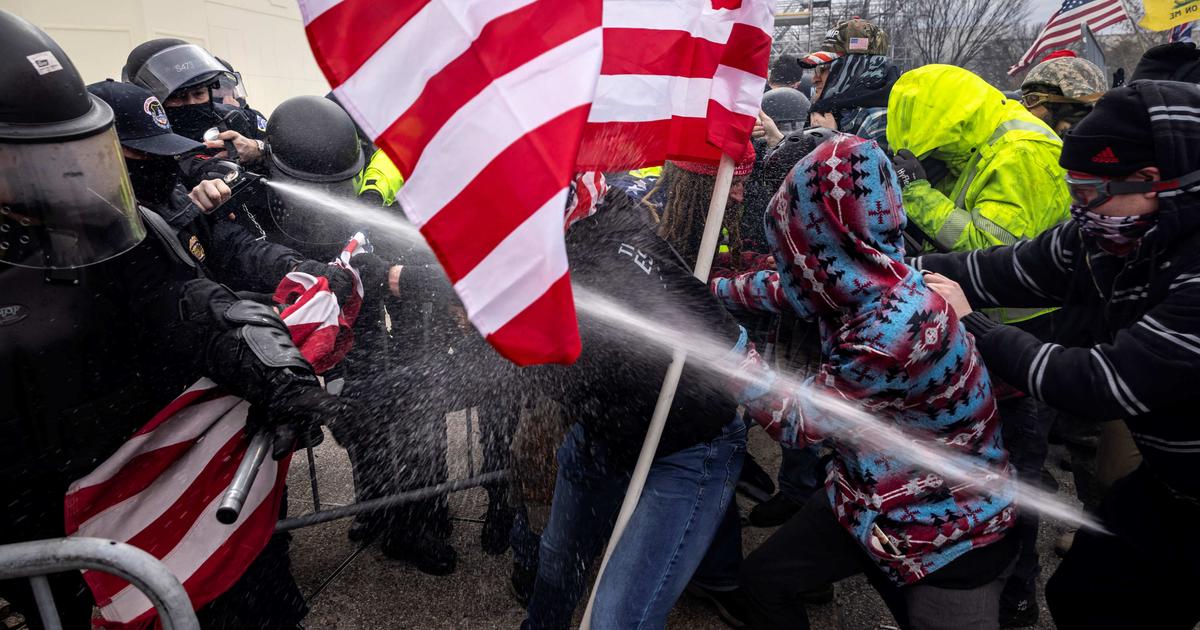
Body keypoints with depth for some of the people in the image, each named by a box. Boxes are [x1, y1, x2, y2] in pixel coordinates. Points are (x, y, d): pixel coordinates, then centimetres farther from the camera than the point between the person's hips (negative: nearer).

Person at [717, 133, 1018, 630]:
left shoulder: (894, 333, -35)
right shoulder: (862, 280, -12)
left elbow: (796, 421, -24)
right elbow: (789, 287, 10)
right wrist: (711, 288, 15)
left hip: (946, 531, -7)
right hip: (865, 497, 7)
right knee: (764, 579, 13)